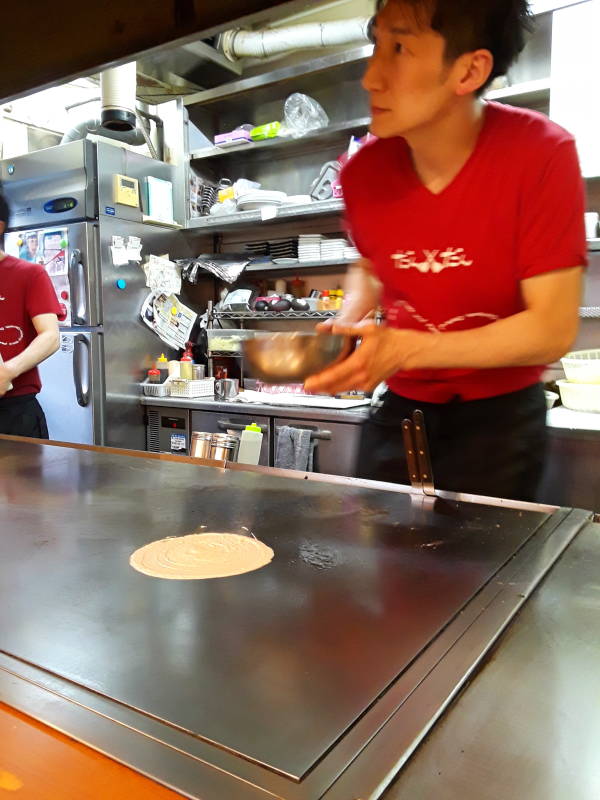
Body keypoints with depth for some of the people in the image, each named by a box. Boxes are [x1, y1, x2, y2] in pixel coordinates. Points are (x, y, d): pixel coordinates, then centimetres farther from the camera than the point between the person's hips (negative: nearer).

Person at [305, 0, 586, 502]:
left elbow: (553, 329, -21)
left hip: (500, 411, -3)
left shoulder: (541, 155, -22)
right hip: (402, 407, 4)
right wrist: (345, 328, -9)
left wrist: (407, 349, -30)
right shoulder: (363, 172, -10)